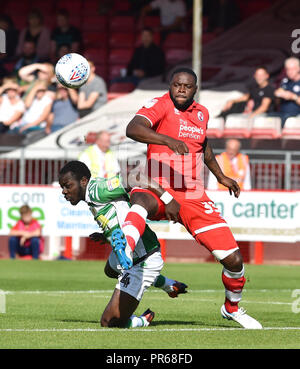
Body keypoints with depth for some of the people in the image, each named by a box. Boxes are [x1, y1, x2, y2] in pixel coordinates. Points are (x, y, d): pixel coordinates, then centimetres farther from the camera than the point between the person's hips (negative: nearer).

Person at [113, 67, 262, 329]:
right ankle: (125, 252, -66)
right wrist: (167, 139, -40)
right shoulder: (161, 105, -7)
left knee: (234, 260, 1)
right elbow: (132, 129, -27)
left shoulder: (202, 113, 12)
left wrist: (220, 175, 37)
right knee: (141, 200, -43)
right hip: (160, 189, -5)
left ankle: (232, 308, 27)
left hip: (194, 196, 5)